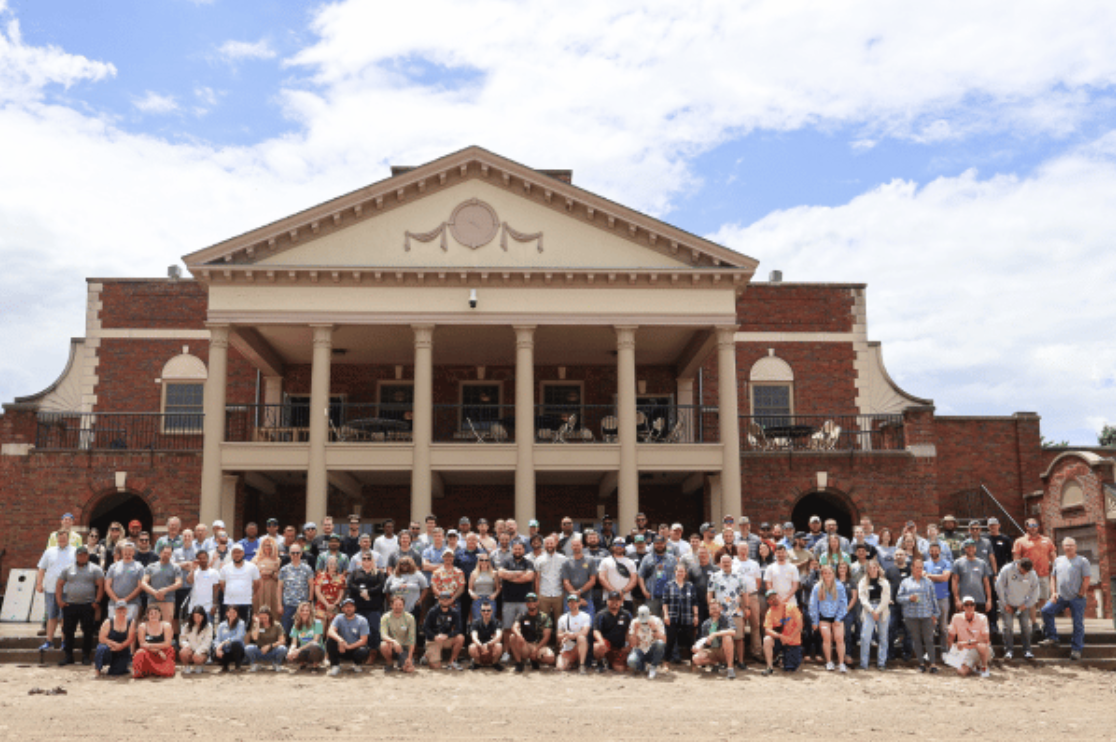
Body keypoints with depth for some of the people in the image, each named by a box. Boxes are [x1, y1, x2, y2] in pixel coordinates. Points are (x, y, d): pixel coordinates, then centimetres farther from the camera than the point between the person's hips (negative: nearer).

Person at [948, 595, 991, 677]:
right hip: (967, 651, 2)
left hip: (984, 650, -2)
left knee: (981, 646, -38)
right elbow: (951, 637, 1)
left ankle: (984, 667, -8)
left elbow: (986, 639, -22)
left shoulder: (982, 618, -13)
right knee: (961, 672, -22)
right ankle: (975, 665, 13)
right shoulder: (957, 618, -7)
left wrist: (968, 642, -29)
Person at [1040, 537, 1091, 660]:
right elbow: (1053, 577, 15)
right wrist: (1053, 592, 4)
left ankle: (1076, 649, 13)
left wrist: (1080, 594, -9)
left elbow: (1086, 579, -6)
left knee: (1078, 623, 0)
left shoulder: (1082, 561, -2)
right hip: (1061, 597, 4)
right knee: (1046, 610, -12)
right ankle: (1052, 638, 1)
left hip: (1077, 599, -4)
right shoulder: (1058, 560, 12)